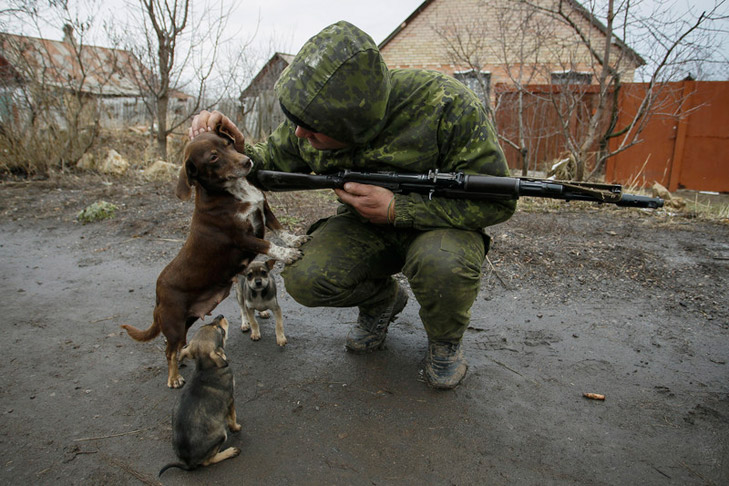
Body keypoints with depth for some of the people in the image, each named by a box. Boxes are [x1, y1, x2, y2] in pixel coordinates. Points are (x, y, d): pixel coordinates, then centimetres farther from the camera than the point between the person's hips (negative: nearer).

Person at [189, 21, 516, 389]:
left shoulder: (445, 104, -28)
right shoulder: (312, 118, -14)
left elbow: (498, 200, -22)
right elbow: (272, 164, 3)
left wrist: (396, 209, -31)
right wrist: (239, 151, -23)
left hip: (436, 225, -3)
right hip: (365, 225, 4)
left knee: (441, 263, -38)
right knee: (303, 278, -22)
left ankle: (445, 341, -2)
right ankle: (382, 299, 11)